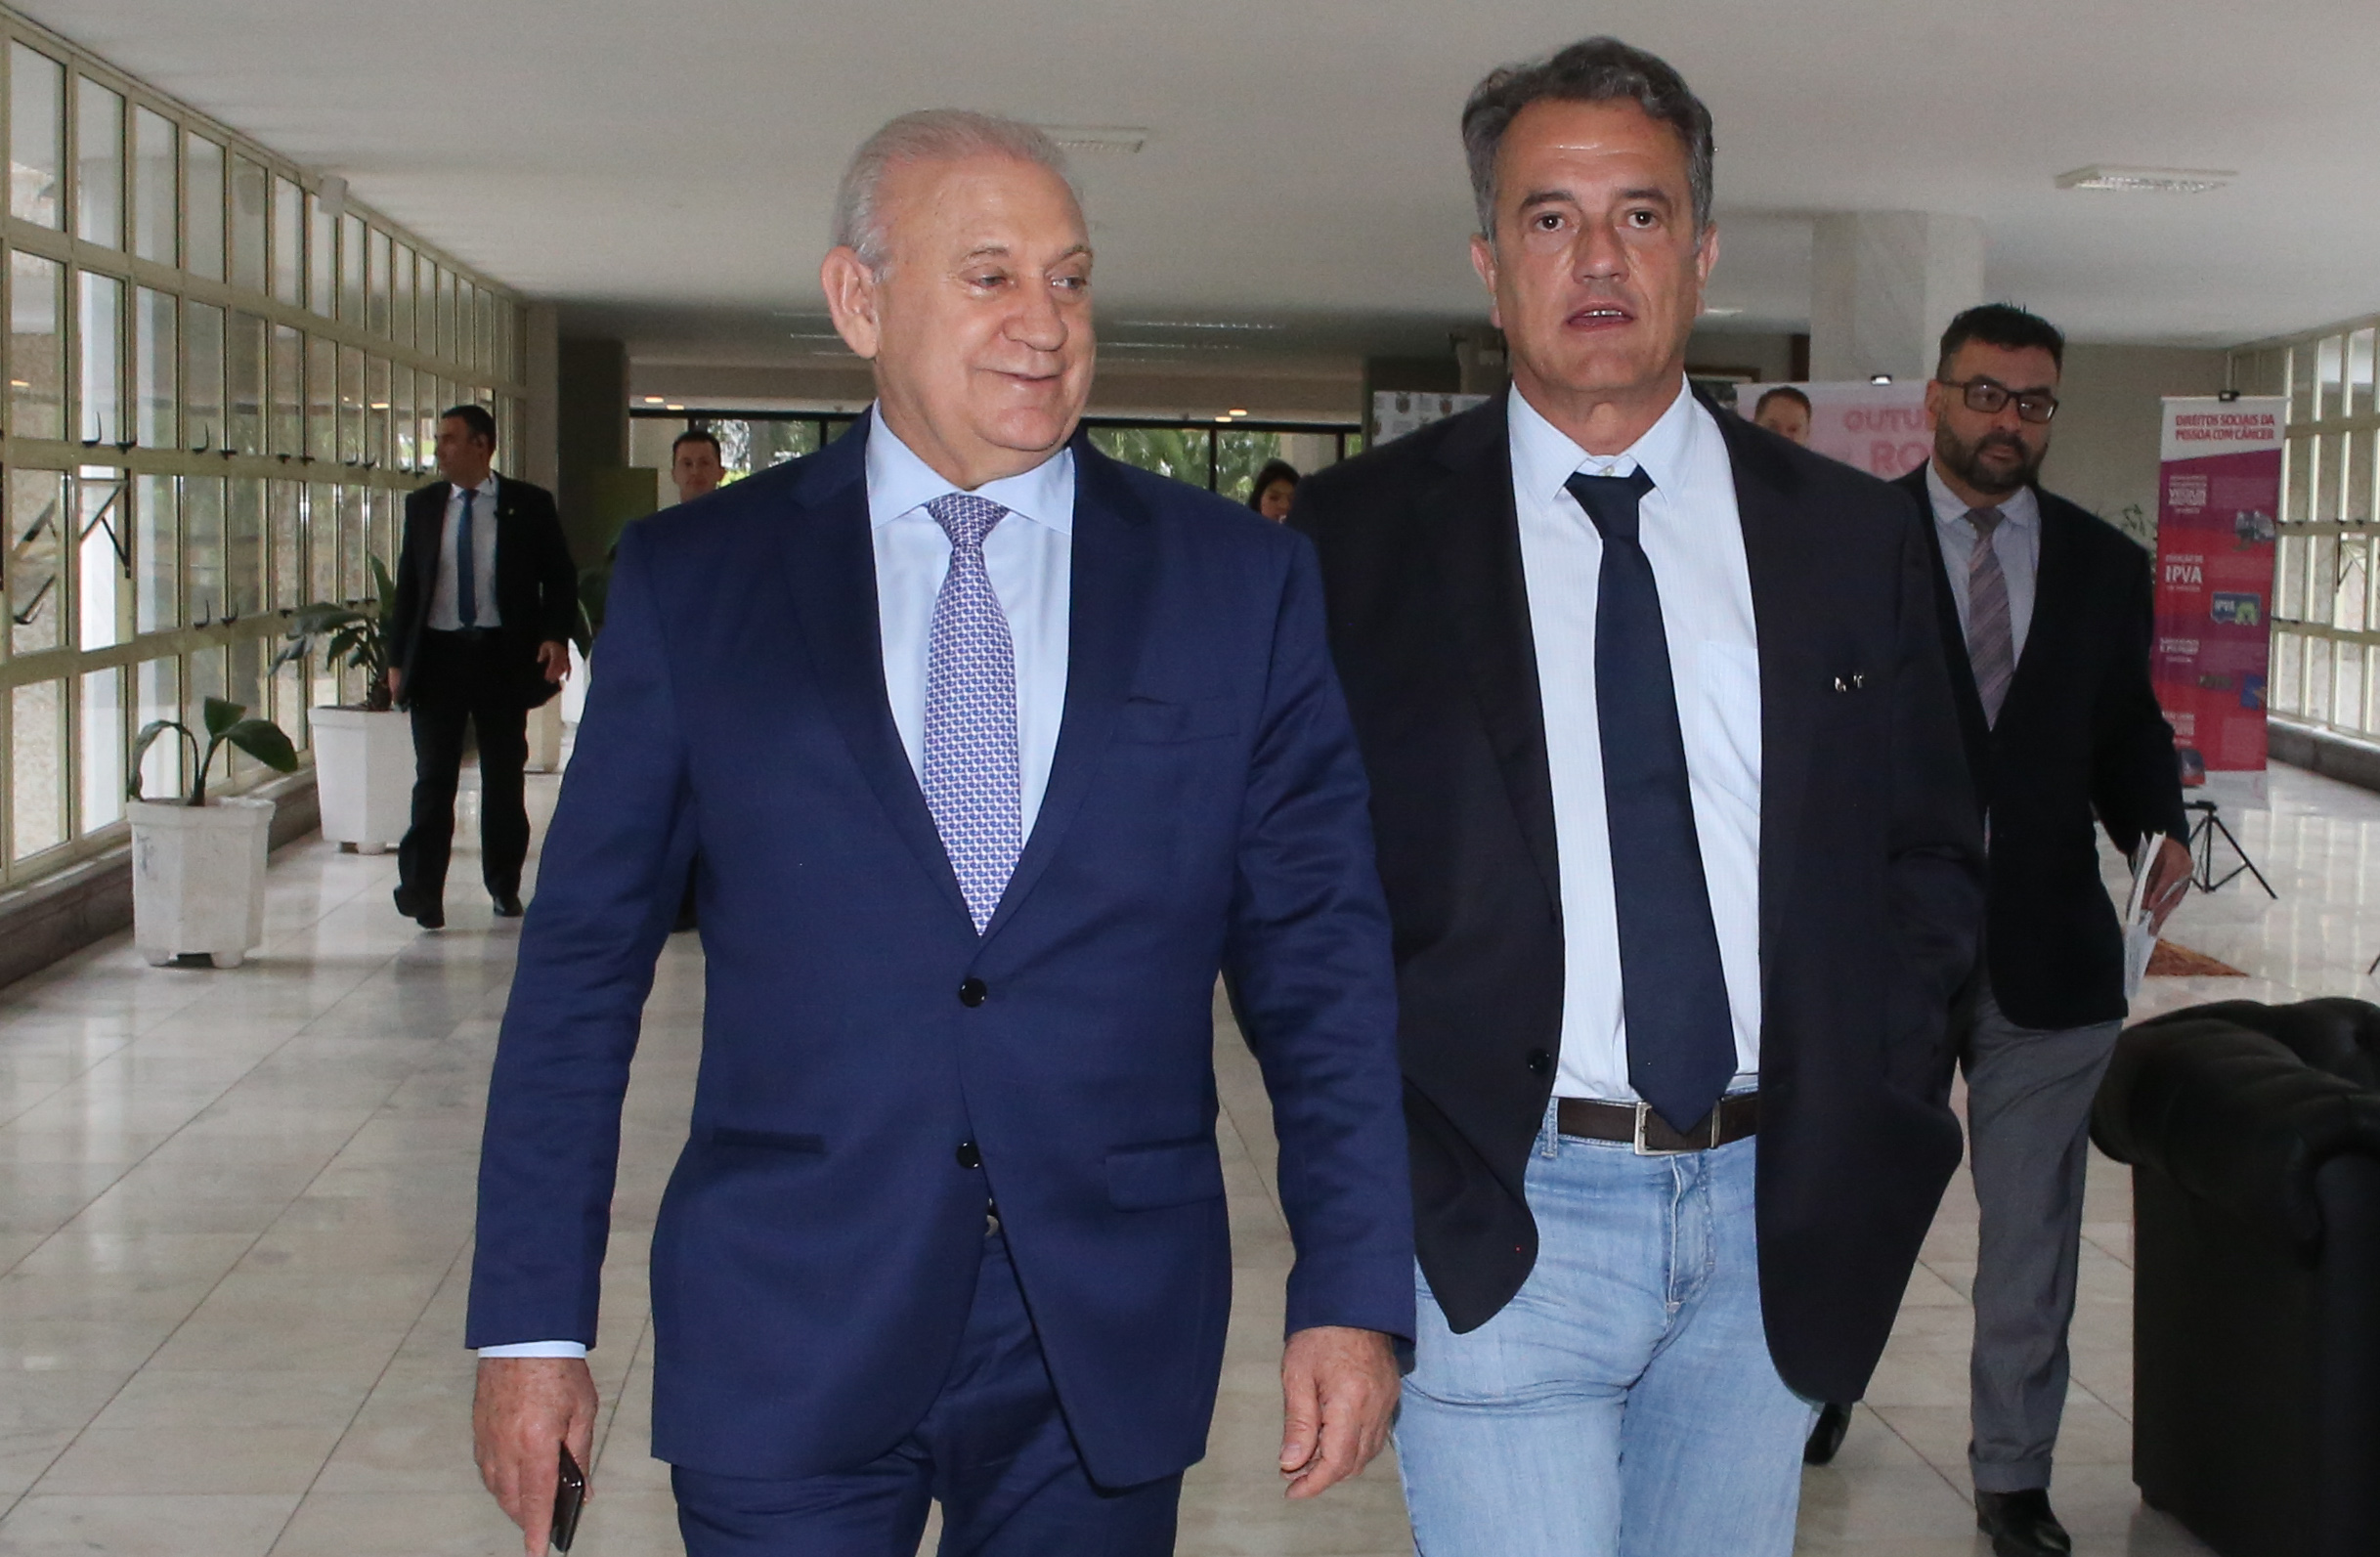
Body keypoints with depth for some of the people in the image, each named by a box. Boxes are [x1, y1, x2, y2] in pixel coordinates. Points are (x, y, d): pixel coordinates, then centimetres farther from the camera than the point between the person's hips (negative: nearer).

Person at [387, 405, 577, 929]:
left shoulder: (529, 505, 1)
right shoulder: (422, 506, 9)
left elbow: (560, 576, 4)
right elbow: (407, 585, 10)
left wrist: (556, 636, -11)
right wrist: (397, 659, 5)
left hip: (504, 655, -1)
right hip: (438, 654, 1)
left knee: (505, 776, 7)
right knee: (434, 776, -4)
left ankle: (504, 885, 19)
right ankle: (422, 890, -6)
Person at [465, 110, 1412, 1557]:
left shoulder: (1241, 580, 3)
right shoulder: (691, 579, 2)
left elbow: (1322, 957, 2)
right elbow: (584, 961, 3)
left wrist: (1356, 1293, -4)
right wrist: (533, 1323, 0)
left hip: (1111, 1341, 1)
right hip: (785, 1338, 0)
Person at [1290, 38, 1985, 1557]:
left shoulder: (1852, 534, 7)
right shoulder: (1361, 536, -1)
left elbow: (1933, 851, 13)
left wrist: (1881, 1120, 1)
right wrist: (1387, 1168, -9)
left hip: (1773, 1215, 3)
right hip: (1497, 1217, -3)